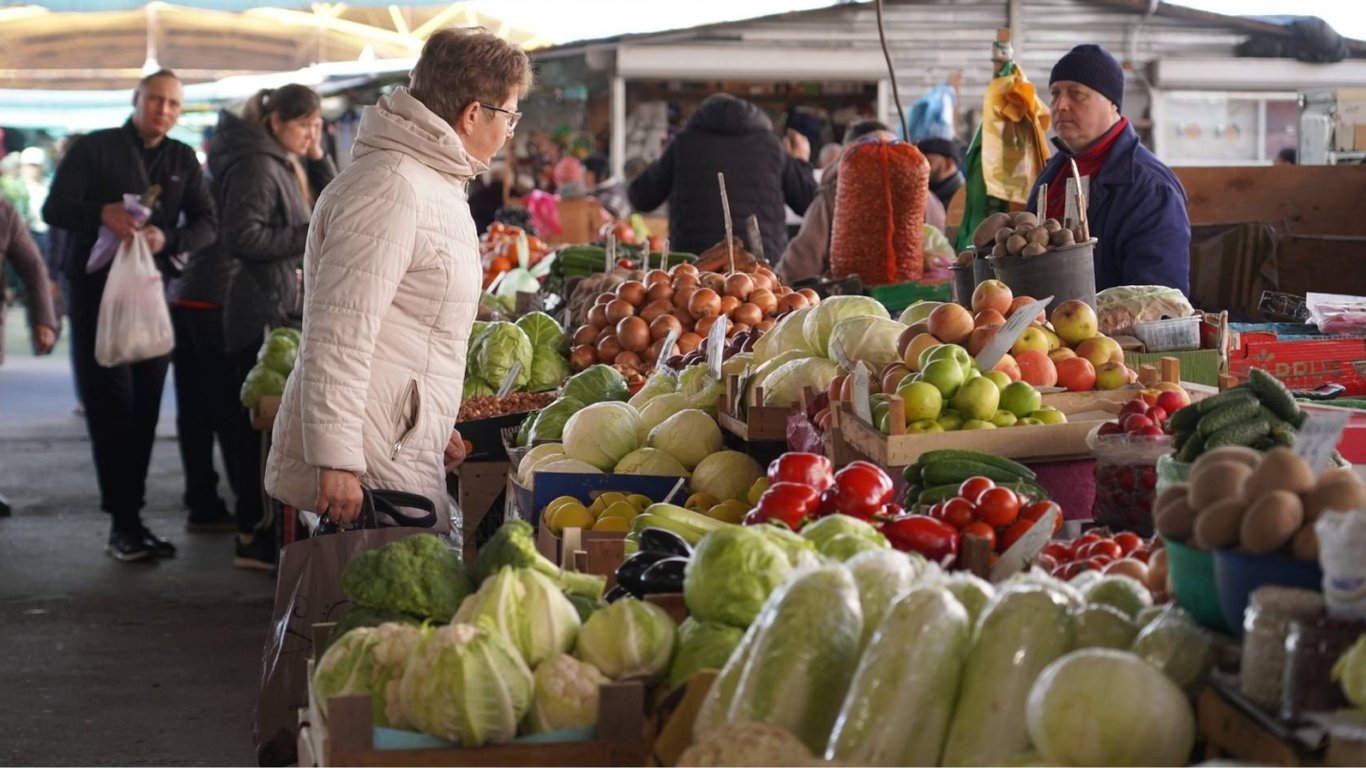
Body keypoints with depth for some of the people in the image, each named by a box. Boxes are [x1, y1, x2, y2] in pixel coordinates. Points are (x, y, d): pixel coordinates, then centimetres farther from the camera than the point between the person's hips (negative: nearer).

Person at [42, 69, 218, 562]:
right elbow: (54, 209, -8)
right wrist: (101, 212, -28)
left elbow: (207, 223, 3)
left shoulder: (182, 159, 10)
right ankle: (124, 522, -6)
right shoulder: (93, 149, -1)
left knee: (144, 410, 3)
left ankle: (128, 521, 9)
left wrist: (168, 239, -18)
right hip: (97, 294, -4)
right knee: (111, 407, -8)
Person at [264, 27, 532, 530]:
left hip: (404, 459, 10)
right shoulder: (390, 188, -16)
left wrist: (435, 428, 30)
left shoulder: (434, 183, 18)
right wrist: (336, 464, -24)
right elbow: (338, 335, -22)